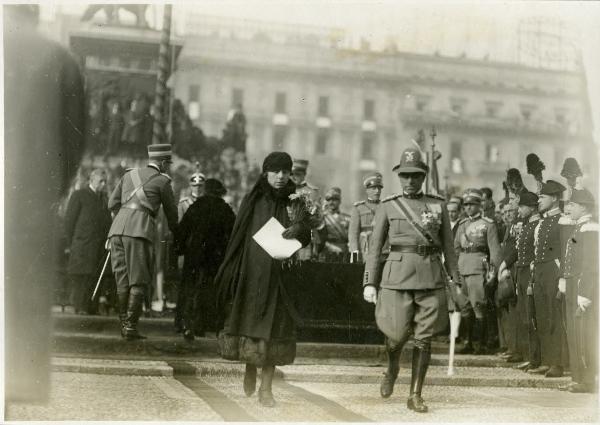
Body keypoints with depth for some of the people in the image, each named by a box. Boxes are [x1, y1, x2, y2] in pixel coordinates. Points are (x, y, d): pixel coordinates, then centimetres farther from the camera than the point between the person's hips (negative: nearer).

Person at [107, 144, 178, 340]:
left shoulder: (129, 174, 22)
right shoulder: (162, 180, 8)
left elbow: (112, 203, 19)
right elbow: (171, 212, 15)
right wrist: (176, 235, 31)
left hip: (117, 228, 6)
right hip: (140, 229, -6)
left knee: (122, 280, 10)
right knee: (139, 281, -2)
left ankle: (124, 324, 12)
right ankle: (131, 327, -6)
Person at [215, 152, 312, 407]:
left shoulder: (295, 202, 5)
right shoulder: (253, 201, 3)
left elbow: (306, 238, -2)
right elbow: (238, 237, 2)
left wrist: (298, 229, -26)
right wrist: (232, 274, -5)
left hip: (279, 274, 0)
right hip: (251, 270, 0)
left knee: (273, 326, -3)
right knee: (249, 319, 5)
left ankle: (266, 387, 2)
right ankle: (250, 370, 31)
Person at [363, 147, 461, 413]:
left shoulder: (438, 206, 10)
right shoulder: (388, 206, 7)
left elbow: (448, 246, 12)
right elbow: (375, 247, 7)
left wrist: (456, 280, 8)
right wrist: (369, 282, 0)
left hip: (431, 276, 1)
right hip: (398, 274, -1)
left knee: (424, 338, 1)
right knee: (397, 333, -3)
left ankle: (415, 395, 10)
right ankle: (391, 370, 30)